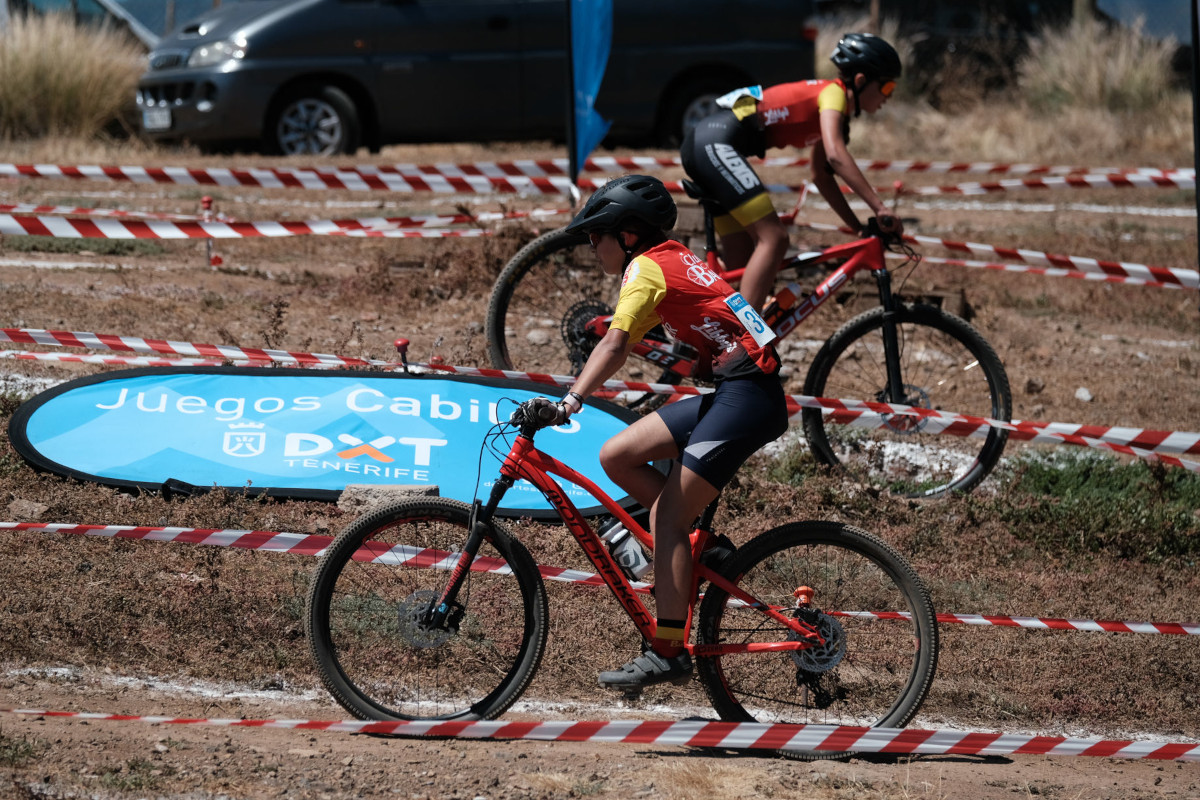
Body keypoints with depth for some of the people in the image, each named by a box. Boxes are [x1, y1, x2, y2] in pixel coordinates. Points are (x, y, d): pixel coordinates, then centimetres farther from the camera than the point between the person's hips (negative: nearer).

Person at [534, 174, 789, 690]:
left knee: (666, 516, -11)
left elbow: (616, 344, -24)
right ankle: (701, 549, 11)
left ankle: (667, 653, -13)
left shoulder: (645, 268, -9)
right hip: (730, 393, 9)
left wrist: (571, 401, -32)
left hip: (747, 397, -9)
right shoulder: (673, 259, 19)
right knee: (616, 456, 7)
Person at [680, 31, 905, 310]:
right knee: (773, 238, -17)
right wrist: (880, 209, -26)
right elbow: (836, 155, -23)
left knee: (742, 264, 9)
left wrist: (860, 228, 24)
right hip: (716, 143, -10)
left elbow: (822, 177, 31)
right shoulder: (833, 93, -7)